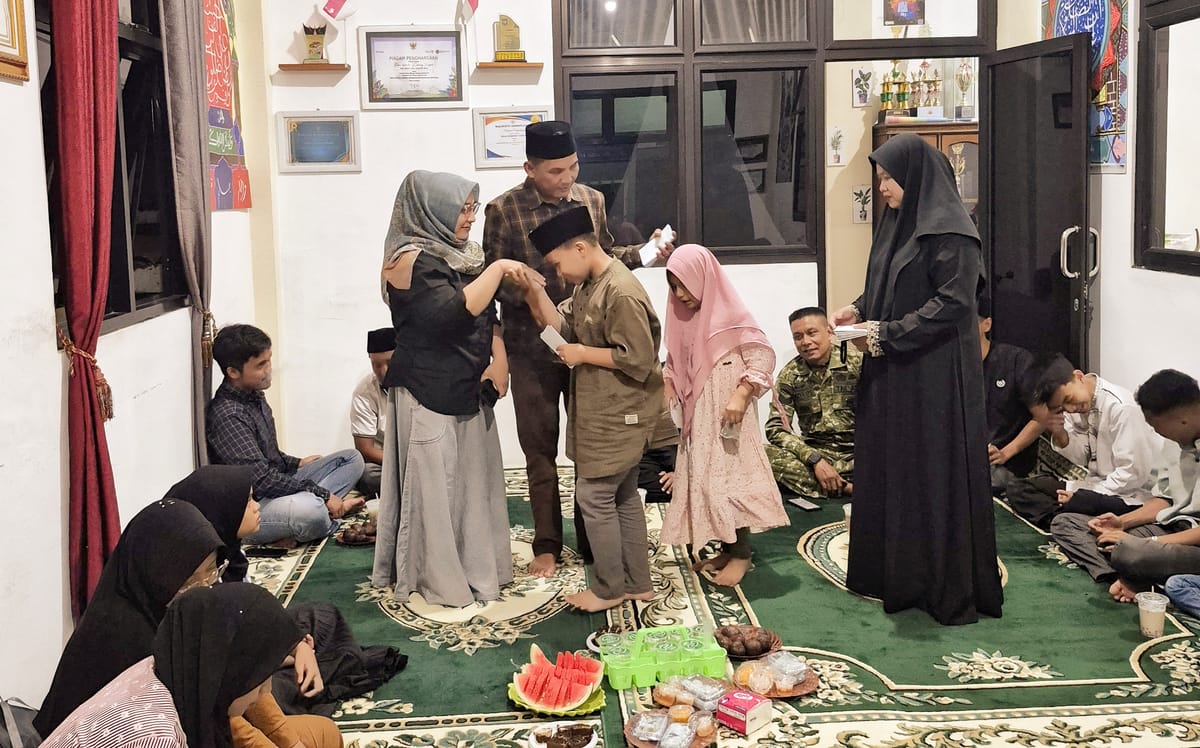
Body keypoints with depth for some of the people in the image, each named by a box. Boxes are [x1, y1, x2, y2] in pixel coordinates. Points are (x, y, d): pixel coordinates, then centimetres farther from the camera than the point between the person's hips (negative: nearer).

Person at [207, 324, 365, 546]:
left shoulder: (254, 396, 9)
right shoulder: (227, 416, -22)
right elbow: (262, 479, -25)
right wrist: (321, 494, -22)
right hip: (252, 507, -10)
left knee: (352, 459, 9)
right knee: (310, 511, -40)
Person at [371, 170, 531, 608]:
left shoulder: (460, 254, 11)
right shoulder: (409, 259, -14)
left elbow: (487, 314, 14)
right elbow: (453, 310, -25)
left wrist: (498, 358, -1)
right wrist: (497, 270, -19)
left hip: (467, 388, 8)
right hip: (428, 392, -8)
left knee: (473, 477, 14)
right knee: (435, 484, 0)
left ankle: (476, 564, 27)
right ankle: (440, 578, 12)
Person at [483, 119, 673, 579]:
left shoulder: (592, 200, 3)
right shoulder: (503, 210, -9)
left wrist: (642, 253, -1)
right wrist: (546, 301, -23)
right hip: (532, 347, -3)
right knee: (540, 450, 7)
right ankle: (547, 545, 20)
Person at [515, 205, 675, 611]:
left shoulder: (621, 293, -22)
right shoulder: (588, 286, 8)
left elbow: (638, 359, -23)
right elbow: (563, 327, 4)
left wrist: (582, 354, -17)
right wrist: (536, 293, -8)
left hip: (618, 415, -10)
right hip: (603, 412, 10)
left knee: (593, 496, -2)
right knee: (623, 496, 15)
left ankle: (608, 588, 11)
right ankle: (636, 583, 24)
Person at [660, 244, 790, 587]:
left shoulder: (731, 315, -12)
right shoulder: (685, 318, 10)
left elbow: (763, 356, -16)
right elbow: (676, 365, 16)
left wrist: (740, 396, -24)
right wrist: (663, 387, -1)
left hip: (726, 412, -8)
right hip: (698, 416, 8)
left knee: (729, 476, -6)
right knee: (705, 478, 8)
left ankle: (742, 553, 3)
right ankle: (727, 549, 17)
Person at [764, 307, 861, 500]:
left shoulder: (857, 362, -2)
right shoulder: (789, 375, 3)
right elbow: (776, 428, -4)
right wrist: (815, 459, -19)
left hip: (856, 454, -3)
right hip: (815, 453, 3)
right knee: (768, 455, -29)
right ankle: (846, 488, -28)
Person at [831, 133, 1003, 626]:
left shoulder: (949, 232, -14)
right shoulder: (896, 224, 12)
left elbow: (953, 302, -20)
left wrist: (886, 334, -20)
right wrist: (859, 311, 2)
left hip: (934, 375, -9)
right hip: (891, 373, 9)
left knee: (934, 474, -2)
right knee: (886, 470, 12)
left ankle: (950, 587, 9)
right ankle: (892, 572, 25)